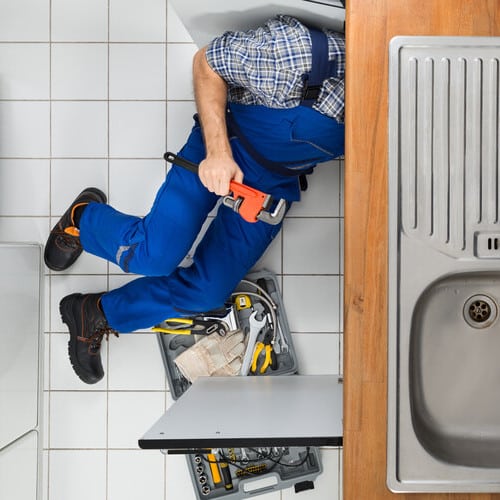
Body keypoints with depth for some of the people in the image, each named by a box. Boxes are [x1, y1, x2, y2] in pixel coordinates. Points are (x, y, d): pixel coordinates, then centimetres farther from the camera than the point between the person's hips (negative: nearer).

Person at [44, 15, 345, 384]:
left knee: (208, 291, -3)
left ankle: (98, 316, 19)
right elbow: (207, 62, -17)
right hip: (225, 146, -4)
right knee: (154, 255, -15)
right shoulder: (300, 49, -32)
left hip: (275, 183, 4)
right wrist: (218, 151, -23)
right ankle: (85, 218, 20)